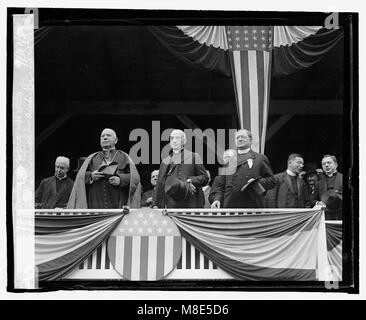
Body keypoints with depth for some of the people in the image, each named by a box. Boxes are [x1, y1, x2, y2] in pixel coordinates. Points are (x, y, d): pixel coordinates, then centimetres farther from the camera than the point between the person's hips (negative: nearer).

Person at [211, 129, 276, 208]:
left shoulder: (260, 158, 12)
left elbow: (272, 180, 9)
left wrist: (257, 183, -9)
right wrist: (217, 199, 3)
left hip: (252, 207, -2)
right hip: (230, 206, 2)